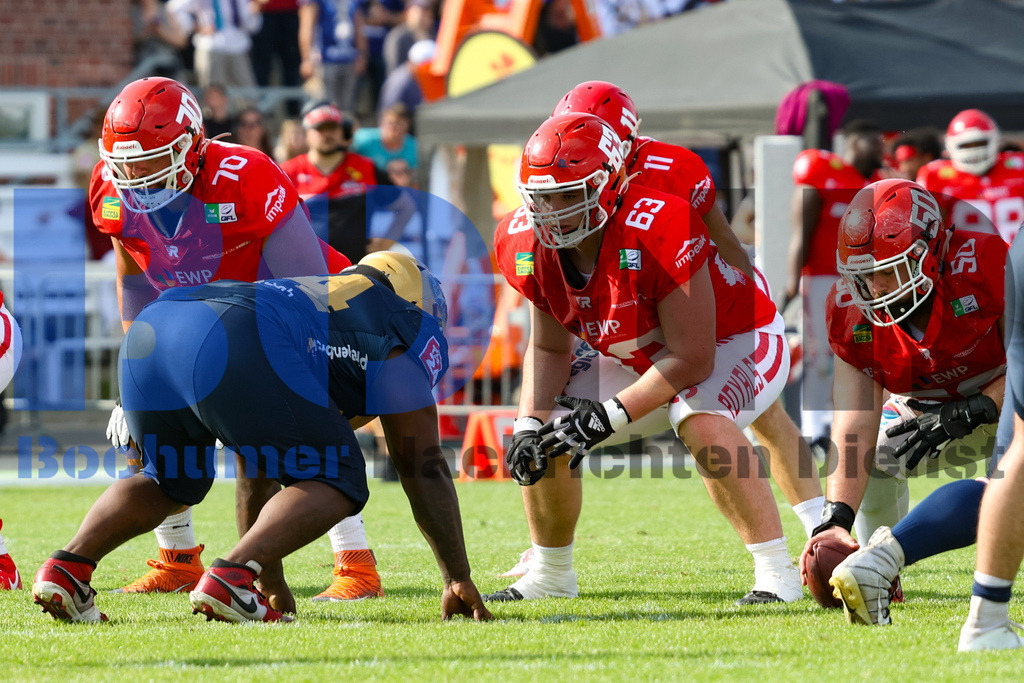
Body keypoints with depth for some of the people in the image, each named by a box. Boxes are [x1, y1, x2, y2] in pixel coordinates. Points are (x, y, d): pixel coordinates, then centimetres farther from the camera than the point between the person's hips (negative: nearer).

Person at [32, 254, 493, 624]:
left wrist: (270, 582, 50)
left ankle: (69, 567, 7)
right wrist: (459, 580, 32)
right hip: (232, 349, -7)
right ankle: (228, 578, -13)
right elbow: (424, 471, 23)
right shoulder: (407, 334, 25)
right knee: (336, 484, 8)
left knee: (170, 481, 30)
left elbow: (261, 476, 46)